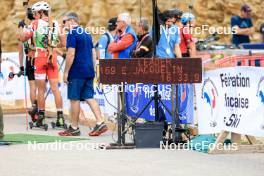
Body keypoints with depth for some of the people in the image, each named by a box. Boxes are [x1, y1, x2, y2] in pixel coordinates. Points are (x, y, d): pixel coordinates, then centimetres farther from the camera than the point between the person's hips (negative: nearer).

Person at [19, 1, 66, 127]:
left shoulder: (36, 23, -5)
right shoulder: (56, 24, 6)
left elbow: (23, 38, -2)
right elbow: (63, 43, 9)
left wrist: (21, 27, 16)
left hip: (40, 58, -3)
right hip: (53, 59, 3)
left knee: (41, 89, 3)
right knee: (55, 88, 3)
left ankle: (41, 117, 7)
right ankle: (60, 116, -3)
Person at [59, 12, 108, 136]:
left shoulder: (72, 34, -10)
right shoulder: (87, 34, 16)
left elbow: (71, 55, -17)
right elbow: (93, 54, 18)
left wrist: (66, 72, -13)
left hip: (77, 72, -8)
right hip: (89, 72, 8)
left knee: (74, 99, 0)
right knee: (89, 97, 7)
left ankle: (74, 128, 5)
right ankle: (100, 123, -5)